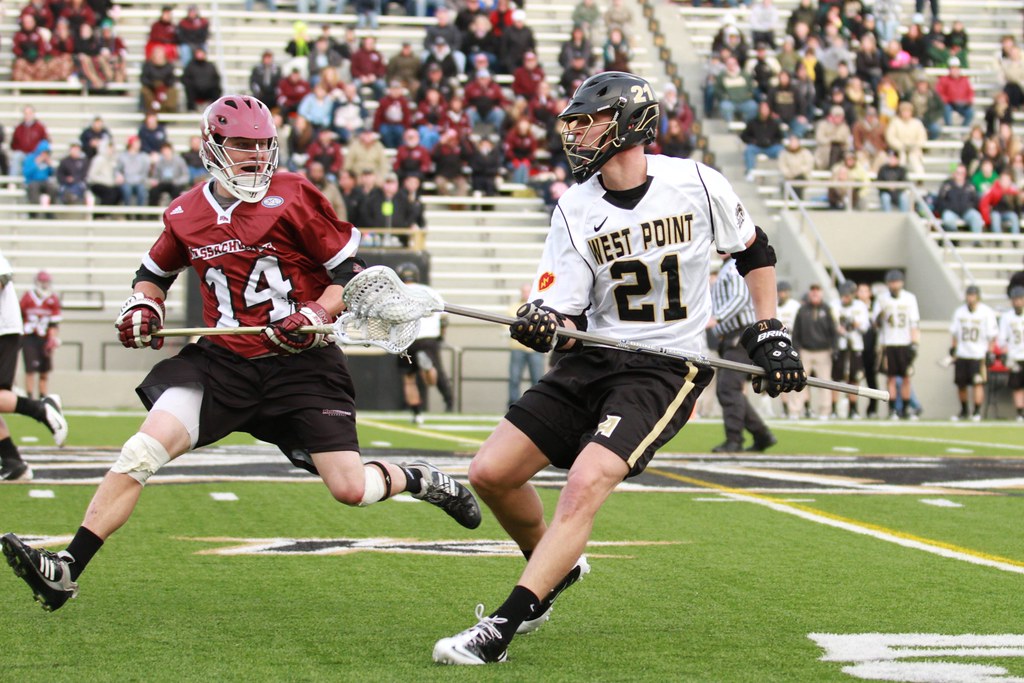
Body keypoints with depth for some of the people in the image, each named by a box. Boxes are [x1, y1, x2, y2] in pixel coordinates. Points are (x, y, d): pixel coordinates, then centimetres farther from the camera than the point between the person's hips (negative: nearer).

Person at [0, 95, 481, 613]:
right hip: (223, 362, 3)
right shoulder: (186, 214, 5)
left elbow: (350, 273, -3)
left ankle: (420, 479, 25)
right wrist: (142, 307, 4)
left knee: (350, 488, -10)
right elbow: (155, 271, 24)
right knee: (143, 450, -16)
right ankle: (66, 572, -15)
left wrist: (316, 316, -18)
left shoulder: (292, 198, -6)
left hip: (299, 364, -3)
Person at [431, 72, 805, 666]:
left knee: (586, 483, -25)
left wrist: (771, 333, 5)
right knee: (491, 473, -1)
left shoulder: (697, 185, -6)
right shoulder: (575, 209, 1)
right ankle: (556, 568, 28)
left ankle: (502, 629, -25)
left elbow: (755, 250, 11)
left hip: (666, 369, -5)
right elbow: (562, 311, -4)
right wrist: (543, 325, -28)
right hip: (594, 358, 5)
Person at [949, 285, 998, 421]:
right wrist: (952, 348, 10)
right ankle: (963, 411, 22)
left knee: (978, 383, -12)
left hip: (979, 355, -4)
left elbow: (992, 335, -2)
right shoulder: (959, 311, 9)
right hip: (961, 354, 4)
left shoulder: (987, 312, -4)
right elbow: (955, 333, 17)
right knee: (960, 384, 7)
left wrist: (989, 352, -8)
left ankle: (977, 412, -9)